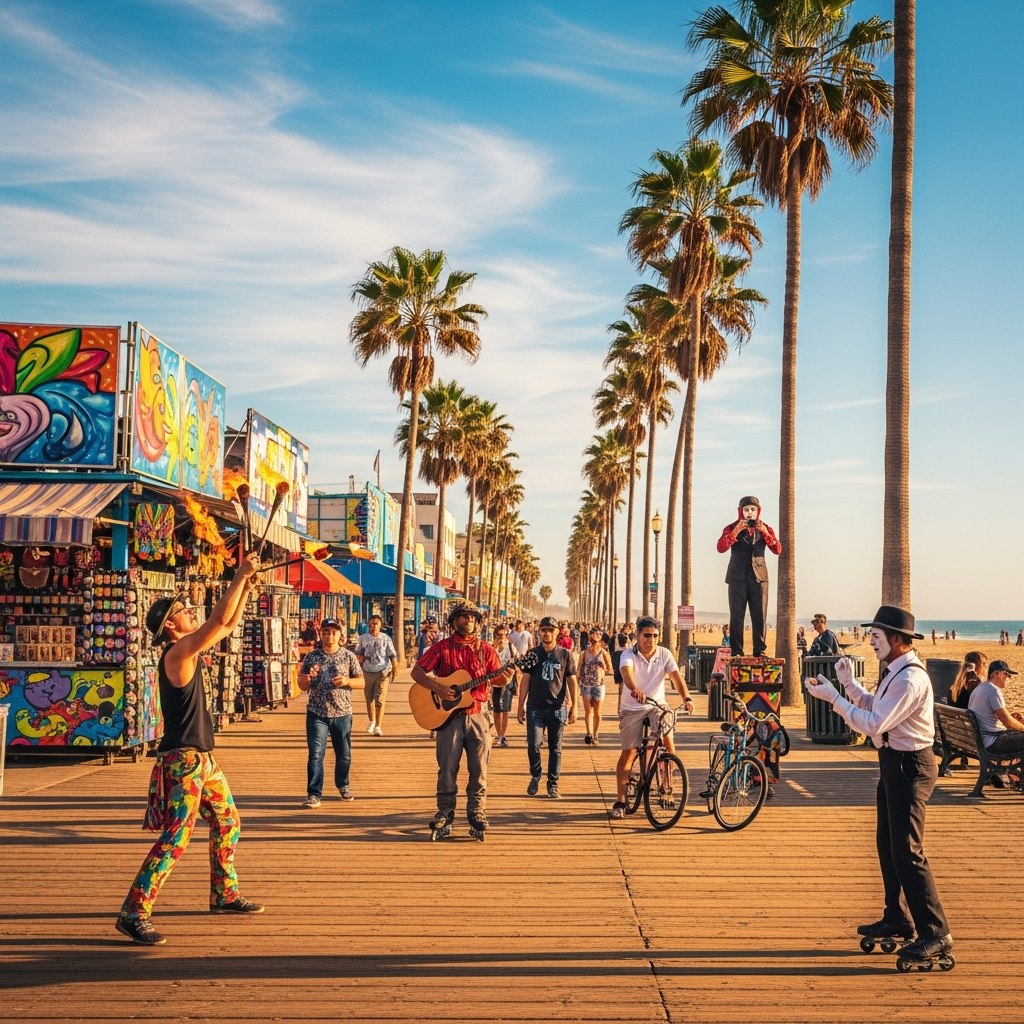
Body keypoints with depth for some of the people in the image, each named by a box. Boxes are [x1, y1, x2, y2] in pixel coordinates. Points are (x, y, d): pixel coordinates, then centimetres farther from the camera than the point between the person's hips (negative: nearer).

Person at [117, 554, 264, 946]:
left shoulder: (190, 650, 10)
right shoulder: (177, 653, -16)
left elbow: (228, 626, 19)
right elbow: (218, 621, -26)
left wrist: (247, 586, 11)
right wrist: (240, 576, -19)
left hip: (202, 757, 10)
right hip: (183, 759, -10)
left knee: (227, 823, 19)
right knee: (175, 839, -10)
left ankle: (224, 895, 31)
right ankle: (133, 914, -4)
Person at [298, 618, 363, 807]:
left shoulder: (349, 656, 2)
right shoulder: (311, 657, 4)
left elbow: (362, 682, 4)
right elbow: (302, 686, 9)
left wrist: (347, 681, -16)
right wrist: (307, 678, -13)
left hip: (342, 713, 1)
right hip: (317, 713, -1)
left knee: (344, 754, 12)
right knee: (316, 754, -9)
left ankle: (343, 785, 35)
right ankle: (314, 794, -5)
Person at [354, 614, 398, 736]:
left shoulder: (386, 639, 0)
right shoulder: (363, 638, 4)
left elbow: (393, 655, 1)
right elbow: (357, 653, 10)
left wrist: (395, 669, -6)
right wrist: (359, 657, -12)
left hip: (383, 672, -2)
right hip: (367, 672, 3)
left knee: (380, 699, -10)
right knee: (369, 699, 12)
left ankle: (378, 726, -7)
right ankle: (372, 721, 35)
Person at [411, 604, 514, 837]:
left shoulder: (486, 650, 5)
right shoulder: (442, 647, 1)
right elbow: (416, 672, -1)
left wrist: (506, 678, -18)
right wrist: (438, 688, -15)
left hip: (478, 715, 1)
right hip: (449, 715, -1)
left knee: (479, 768, 3)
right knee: (447, 767, 3)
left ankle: (477, 813, 14)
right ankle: (445, 811, 17)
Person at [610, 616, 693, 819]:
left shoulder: (665, 654, -6)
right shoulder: (628, 655, -14)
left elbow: (676, 676, -17)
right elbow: (627, 672, -35)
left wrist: (686, 698, -36)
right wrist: (635, 690, -57)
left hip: (657, 705, 2)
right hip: (632, 708, -2)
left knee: (668, 738, -22)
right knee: (629, 752, -4)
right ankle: (620, 801, 4)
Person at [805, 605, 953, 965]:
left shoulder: (910, 679, -24)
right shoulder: (894, 671, 9)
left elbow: (873, 723, -25)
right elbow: (875, 707, 14)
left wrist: (832, 697, -20)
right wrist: (849, 683, 4)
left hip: (909, 767, -11)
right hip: (894, 763, 11)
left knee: (907, 852, -7)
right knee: (887, 844, 19)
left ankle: (935, 934, 1)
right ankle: (897, 918, 32)